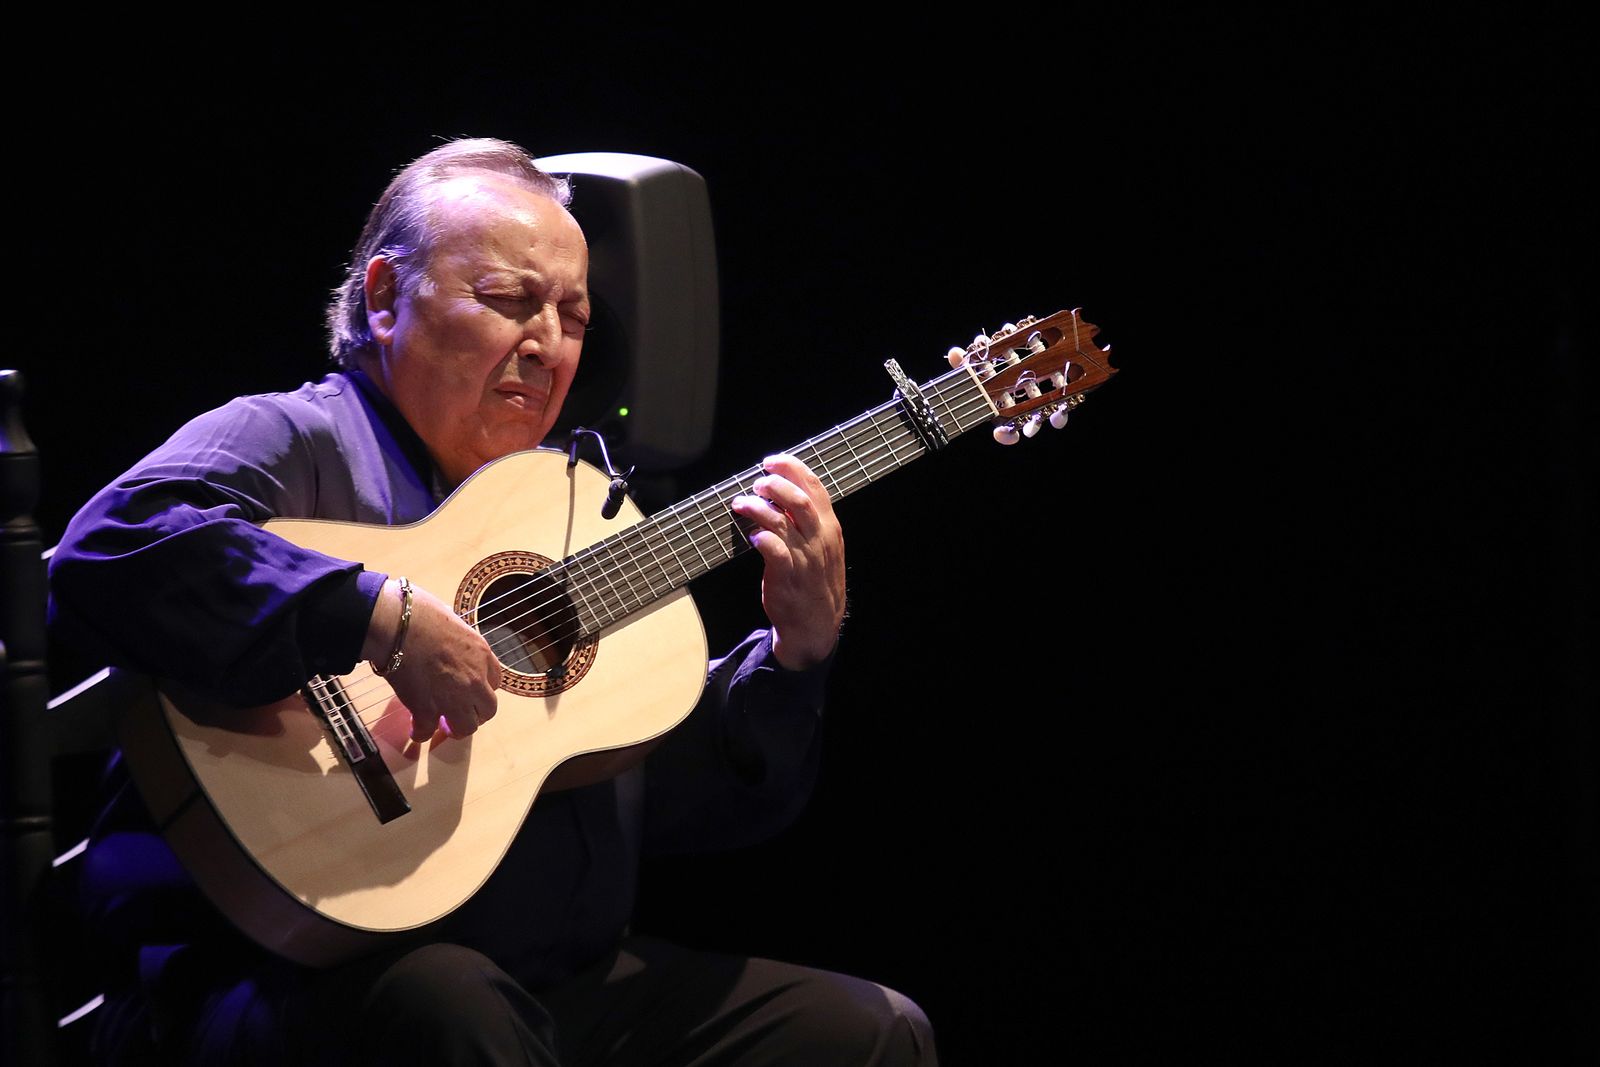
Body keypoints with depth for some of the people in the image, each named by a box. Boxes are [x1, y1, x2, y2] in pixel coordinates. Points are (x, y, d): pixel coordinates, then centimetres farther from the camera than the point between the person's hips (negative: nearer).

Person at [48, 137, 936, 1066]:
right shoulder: (297, 444, -3)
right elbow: (109, 553, -26)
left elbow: (696, 801, 21)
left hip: (567, 981, 7)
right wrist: (383, 620, -28)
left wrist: (798, 650, 4)